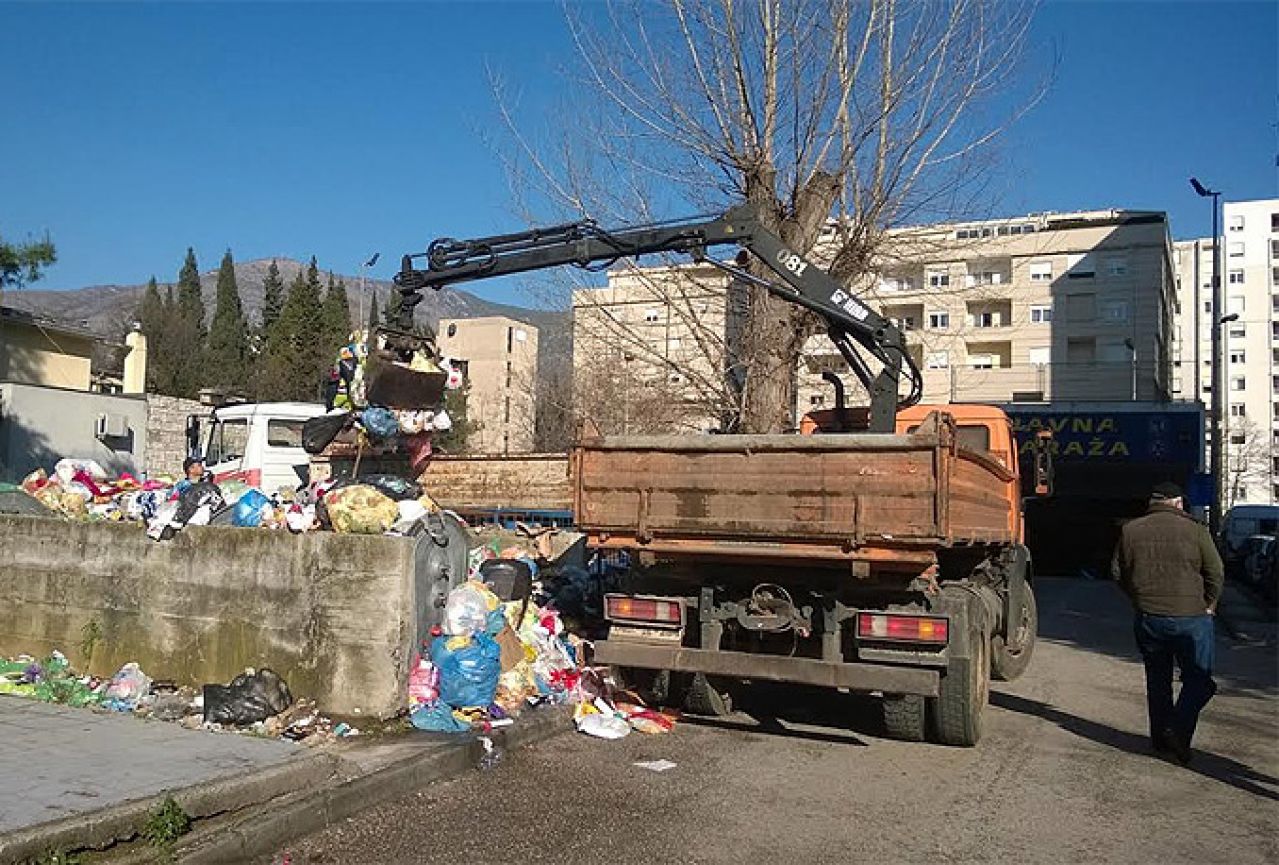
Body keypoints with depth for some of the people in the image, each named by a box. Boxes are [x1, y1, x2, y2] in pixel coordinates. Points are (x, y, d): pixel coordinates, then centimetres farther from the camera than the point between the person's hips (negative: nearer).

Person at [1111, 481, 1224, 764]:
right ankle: (1178, 729, -9)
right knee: (1198, 679, 8)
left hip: (1148, 620, 3)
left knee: (1157, 680, 16)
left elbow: (1118, 573, 9)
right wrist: (1208, 605, 10)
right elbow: (1216, 573, -4)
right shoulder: (1195, 530, -6)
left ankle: (1160, 739, 21)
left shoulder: (1130, 531, 3)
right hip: (1190, 619, -3)